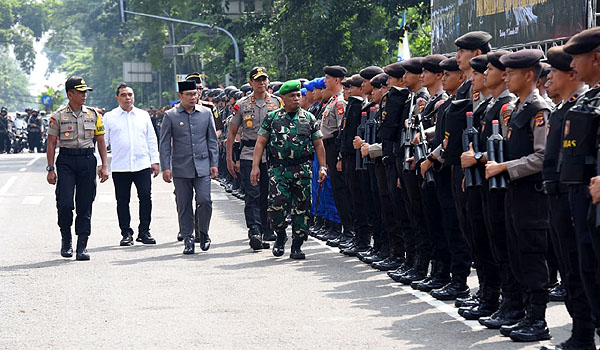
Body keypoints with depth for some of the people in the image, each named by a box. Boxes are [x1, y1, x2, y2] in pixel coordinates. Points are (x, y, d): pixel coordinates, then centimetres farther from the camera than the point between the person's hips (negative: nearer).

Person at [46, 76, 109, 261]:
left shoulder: (93, 115, 7)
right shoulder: (58, 116, 1)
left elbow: (101, 141, 11)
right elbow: (51, 143, 3)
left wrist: (104, 166, 4)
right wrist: (51, 169, -3)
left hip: (87, 160, 2)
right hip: (66, 160, -2)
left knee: (85, 204, 1)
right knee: (65, 203, -10)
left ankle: (82, 246, 6)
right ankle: (66, 239, 12)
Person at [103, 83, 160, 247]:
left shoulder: (143, 115, 12)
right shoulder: (109, 117, 6)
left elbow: (151, 139, 14)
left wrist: (155, 161, 8)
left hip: (143, 165, 1)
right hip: (120, 167, -1)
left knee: (146, 198, -4)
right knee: (122, 201, 2)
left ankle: (144, 232, 6)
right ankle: (126, 234, 10)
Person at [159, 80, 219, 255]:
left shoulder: (206, 113, 6)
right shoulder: (170, 115, 0)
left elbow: (212, 140, 11)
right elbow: (164, 144, 2)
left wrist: (214, 164, 5)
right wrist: (165, 167, -5)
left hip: (202, 166, 1)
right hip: (181, 168, -1)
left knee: (205, 201, -10)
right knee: (184, 206, 2)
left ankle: (203, 232, 13)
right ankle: (188, 240, 11)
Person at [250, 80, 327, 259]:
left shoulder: (309, 118, 9)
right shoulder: (272, 118, 6)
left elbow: (318, 144, 12)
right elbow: (260, 142, 4)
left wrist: (322, 167, 3)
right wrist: (255, 166, -5)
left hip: (302, 170, 1)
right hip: (278, 169, -1)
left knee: (301, 207, 1)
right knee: (276, 204, -14)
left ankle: (297, 247, 10)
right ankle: (280, 235, 12)